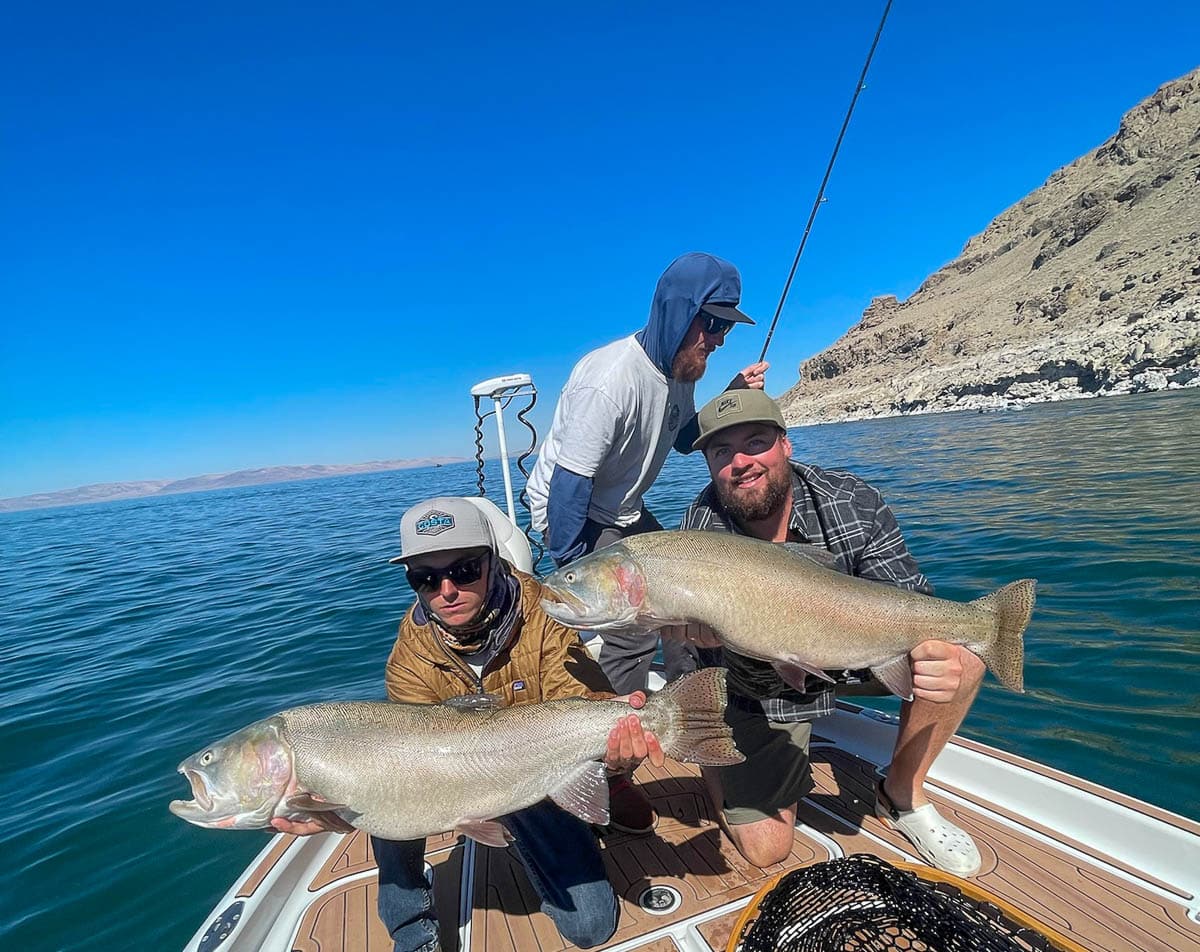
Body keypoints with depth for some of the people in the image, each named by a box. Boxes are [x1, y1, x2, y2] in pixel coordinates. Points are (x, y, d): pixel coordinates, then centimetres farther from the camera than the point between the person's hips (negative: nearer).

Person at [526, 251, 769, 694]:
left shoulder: (679, 368, -3)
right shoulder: (609, 381, -31)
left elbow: (685, 439, 11)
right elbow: (569, 482, -29)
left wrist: (730, 397, -4)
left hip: (624, 512, 9)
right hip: (567, 511, -9)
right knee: (634, 628, -17)